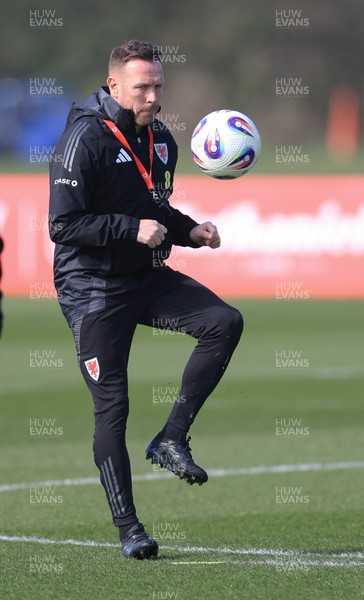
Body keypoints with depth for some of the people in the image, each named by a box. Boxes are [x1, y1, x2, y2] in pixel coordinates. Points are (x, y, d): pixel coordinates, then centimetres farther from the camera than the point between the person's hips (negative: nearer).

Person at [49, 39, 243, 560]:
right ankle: (128, 528, 5)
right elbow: (63, 225, -19)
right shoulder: (85, 138, -15)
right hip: (93, 291, -6)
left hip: (147, 280, 6)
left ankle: (171, 439, -7)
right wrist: (133, 229, -25)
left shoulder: (160, 141, 9)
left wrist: (188, 230, 3)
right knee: (112, 408, -4)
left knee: (225, 322, -15)